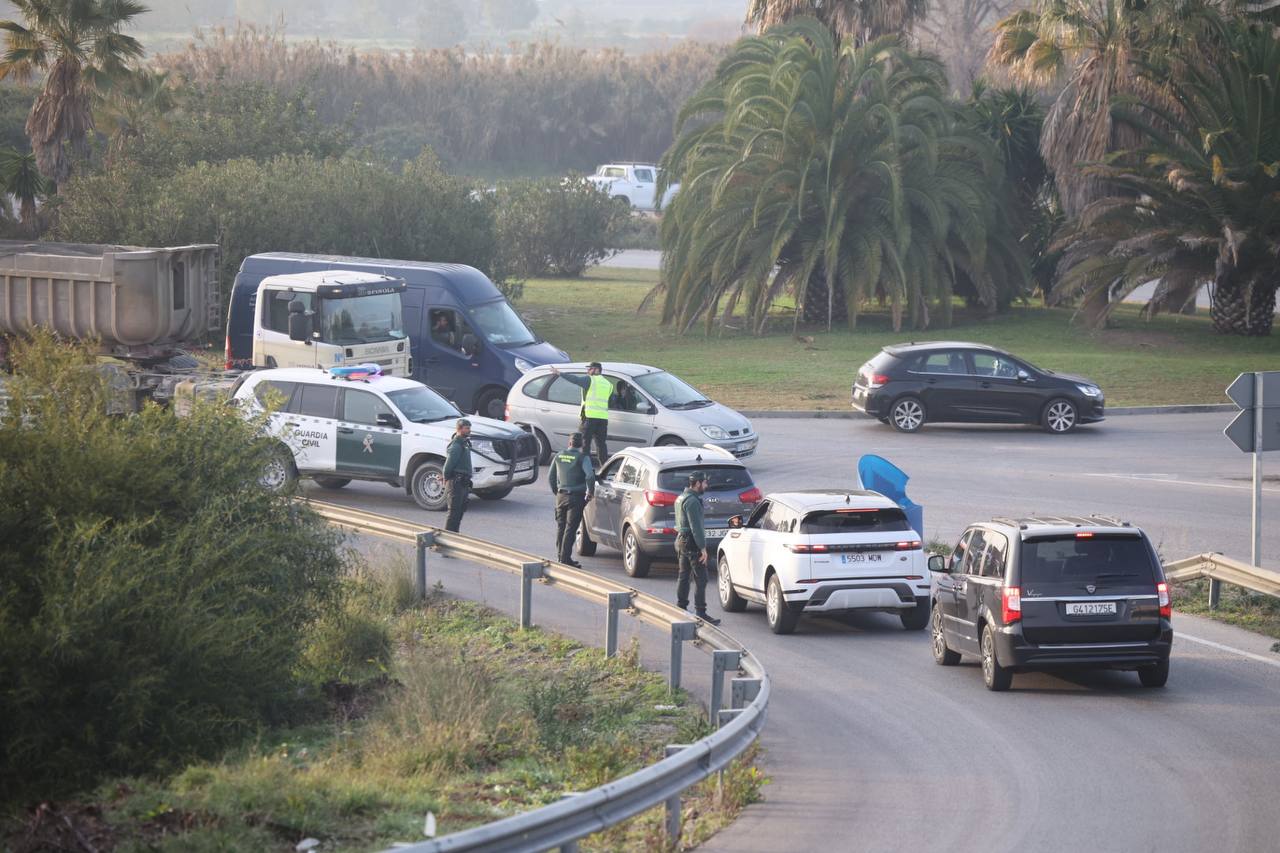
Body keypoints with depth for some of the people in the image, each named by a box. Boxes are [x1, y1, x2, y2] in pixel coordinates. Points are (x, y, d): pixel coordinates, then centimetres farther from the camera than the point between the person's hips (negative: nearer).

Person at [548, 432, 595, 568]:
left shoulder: (559, 457, 6)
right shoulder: (582, 458, -10)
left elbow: (550, 477, 14)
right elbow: (590, 476, -23)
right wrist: (590, 491, -8)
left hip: (561, 495, 5)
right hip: (576, 497, -5)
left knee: (560, 526, 16)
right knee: (570, 528, -3)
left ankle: (560, 556, 21)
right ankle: (565, 558, -6)